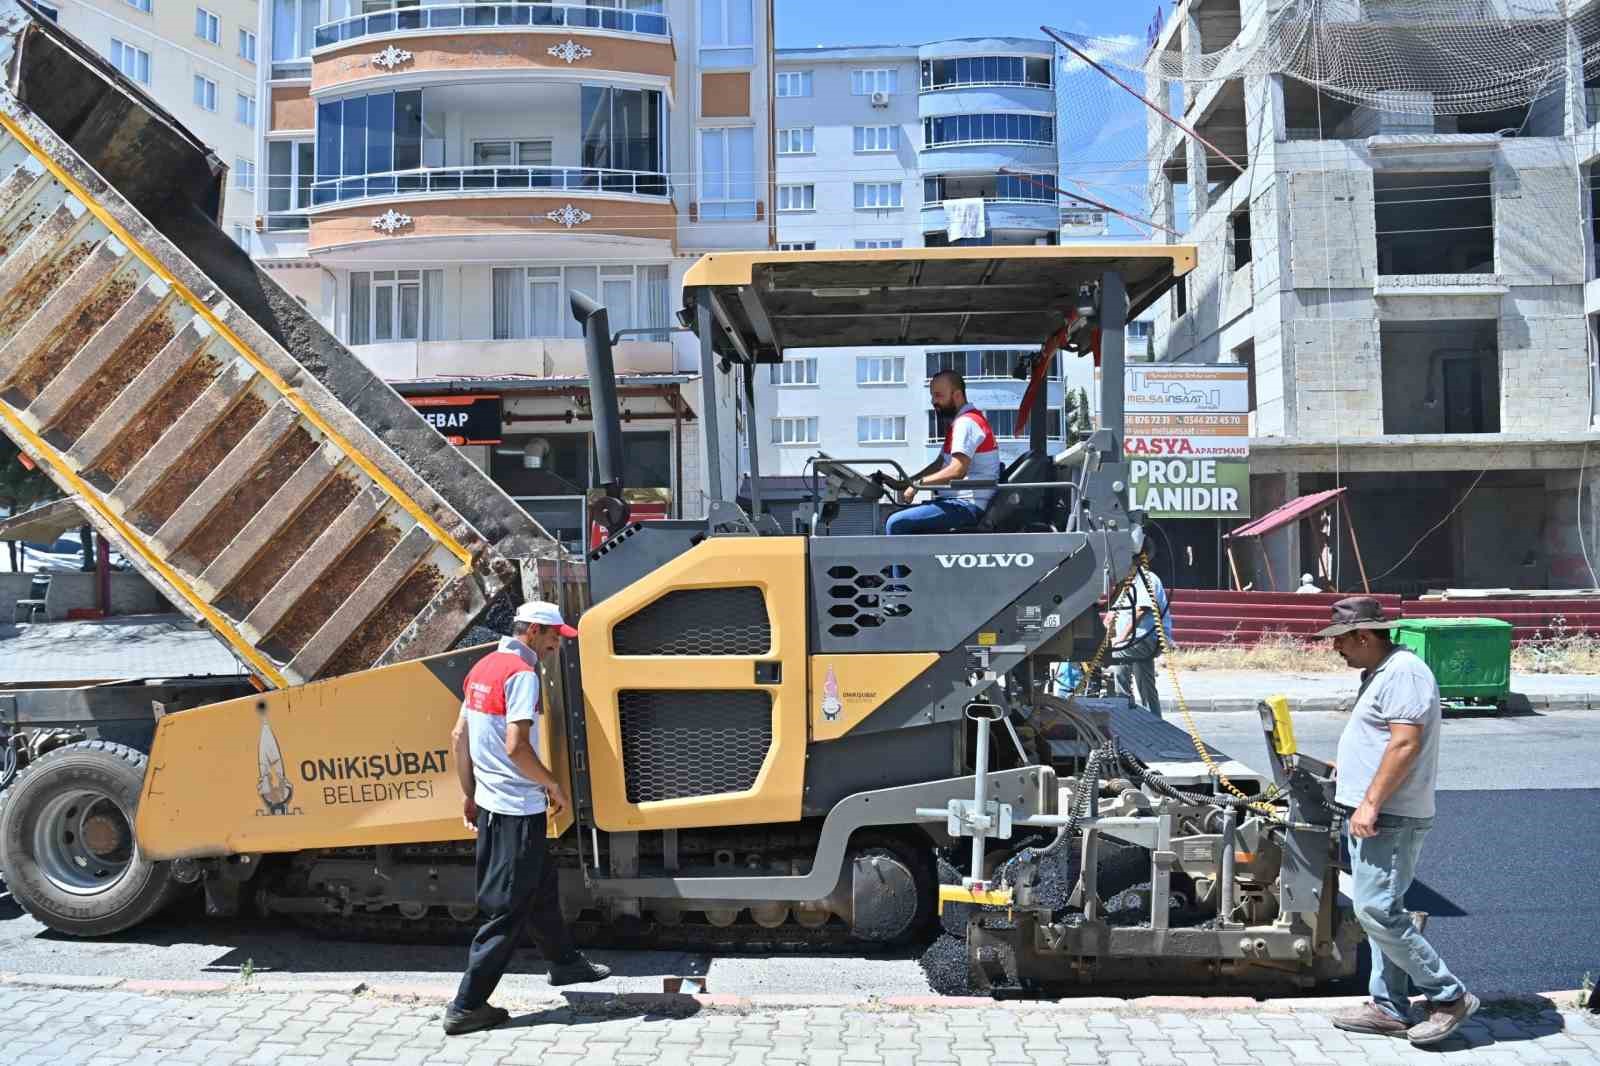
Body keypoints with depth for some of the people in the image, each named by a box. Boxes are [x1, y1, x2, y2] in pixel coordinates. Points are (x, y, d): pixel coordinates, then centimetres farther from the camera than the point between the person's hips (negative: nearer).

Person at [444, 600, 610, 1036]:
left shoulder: (483, 668, 10)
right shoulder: (521, 673, -18)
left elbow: (459, 737, 14)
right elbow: (516, 746, -26)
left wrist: (468, 794, 20)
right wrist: (554, 785, -12)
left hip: (490, 803, 10)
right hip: (518, 809, -10)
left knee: (539, 885, 24)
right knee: (507, 908, -2)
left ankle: (564, 962, 41)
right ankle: (467, 1007, 2)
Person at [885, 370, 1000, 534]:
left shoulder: (966, 422, -14)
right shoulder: (960, 421, 21)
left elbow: (957, 470, -24)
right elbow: (939, 464, 24)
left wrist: (917, 484, -16)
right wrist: (908, 482, 11)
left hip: (967, 505, -11)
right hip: (960, 501, 11)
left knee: (896, 523, -18)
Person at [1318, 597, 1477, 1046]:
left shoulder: (1403, 673, -16)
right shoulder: (1380, 673, 17)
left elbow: (1406, 744, -24)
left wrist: (1370, 803, -25)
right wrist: (1349, 767, 30)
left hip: (1390, 818, -11)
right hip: (1374, 815, 11)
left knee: (1376, 910, -12)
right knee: (1380, 910, 12)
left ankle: (1449, 996, 0)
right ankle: (1390, 1008, 19)